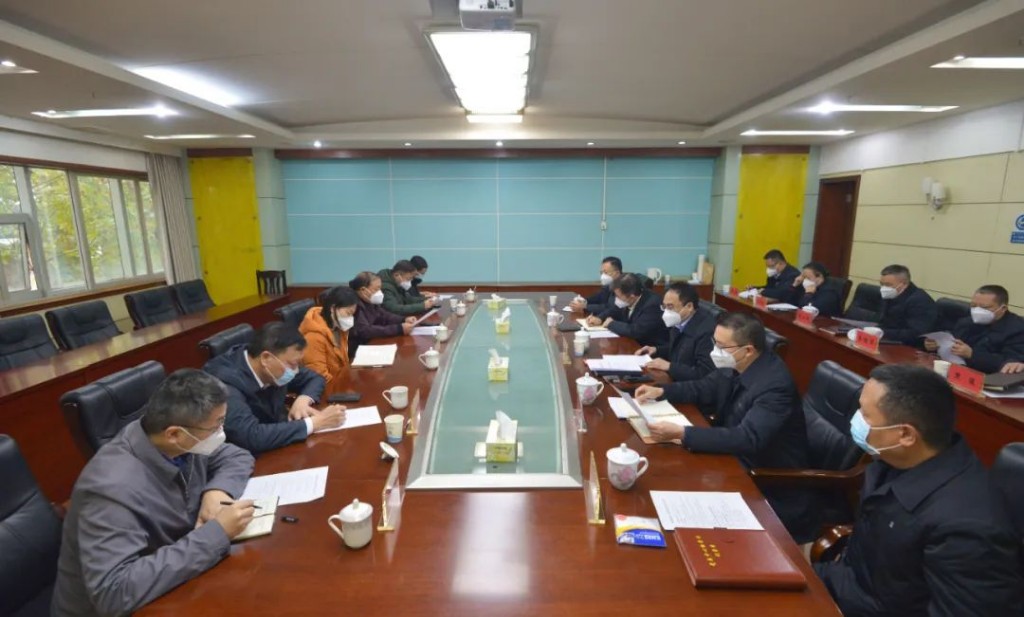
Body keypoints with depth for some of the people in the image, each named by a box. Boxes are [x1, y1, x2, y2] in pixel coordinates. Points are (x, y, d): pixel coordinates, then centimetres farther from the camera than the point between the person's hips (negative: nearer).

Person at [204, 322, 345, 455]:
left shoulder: (278, 367, -9)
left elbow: (314, 378, 8)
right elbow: (252, 437, -37)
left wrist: (303, 400, -12)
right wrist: (314, 423, -30)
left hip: (277, 447, 6)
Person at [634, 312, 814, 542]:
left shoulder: (775, 385, -28)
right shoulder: (735, 366, -5)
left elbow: (747, 439, -37)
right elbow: (704, 388, 11)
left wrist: (681, 433, -41)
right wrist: (661, 391, -4)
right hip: (737, 461, 7)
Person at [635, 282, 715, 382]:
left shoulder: (706, 330, -25)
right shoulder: (680, 321, 0)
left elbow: (704, 374, -26)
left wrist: (669, 366, -23)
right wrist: (656, 350, 4)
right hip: (672, 379, 8)